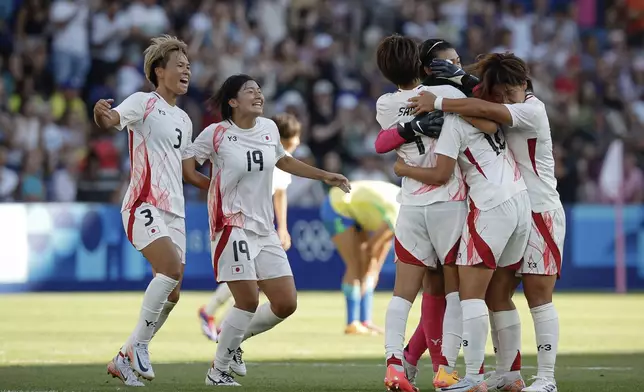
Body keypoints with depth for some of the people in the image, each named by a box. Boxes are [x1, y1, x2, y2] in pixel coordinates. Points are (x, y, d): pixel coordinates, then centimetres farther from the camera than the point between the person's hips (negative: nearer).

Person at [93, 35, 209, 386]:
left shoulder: (184, 120, 21)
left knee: (170, 295, 3)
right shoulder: (144, 103, -2)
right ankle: (138, 345, -18)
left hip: (174, 212, 8)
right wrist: (102, 114, -44)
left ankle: (125, 358, 14)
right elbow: (111, 120, -21)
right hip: (144, 206, -8)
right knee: (173, 268, -28)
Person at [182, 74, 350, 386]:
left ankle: (236, 339, 24)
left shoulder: (269, 128, 8)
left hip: (265, 229, 6)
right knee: (248, 302, -13)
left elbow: (282, 160, 26)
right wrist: (210, 186, -14)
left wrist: (324, 176, 25)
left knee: (286, 304, 1)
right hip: (232, 227, -6)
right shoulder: (216, 134, -9)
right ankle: (218, 371, 3)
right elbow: (186, 163, -1)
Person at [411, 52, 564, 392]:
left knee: (538, 297, -7)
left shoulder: (532, 110, -15)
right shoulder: (499, 115, 10)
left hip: (540, 214, -7)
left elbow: (485, 110, -29)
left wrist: (438, 104, -29)